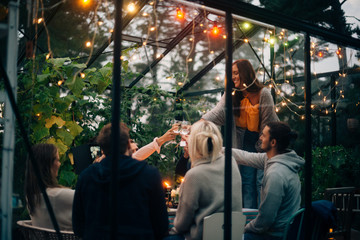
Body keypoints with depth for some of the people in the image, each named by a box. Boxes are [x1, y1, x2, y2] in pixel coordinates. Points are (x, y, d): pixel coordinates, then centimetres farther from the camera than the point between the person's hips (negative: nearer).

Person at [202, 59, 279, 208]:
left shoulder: (263, 94, -14)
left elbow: (267, 124, -10)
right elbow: (217, 112, -19)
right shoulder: (232, 95, -3)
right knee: (247, 181, 5)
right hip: (245, 143, 4)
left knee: (262, 181, -4)